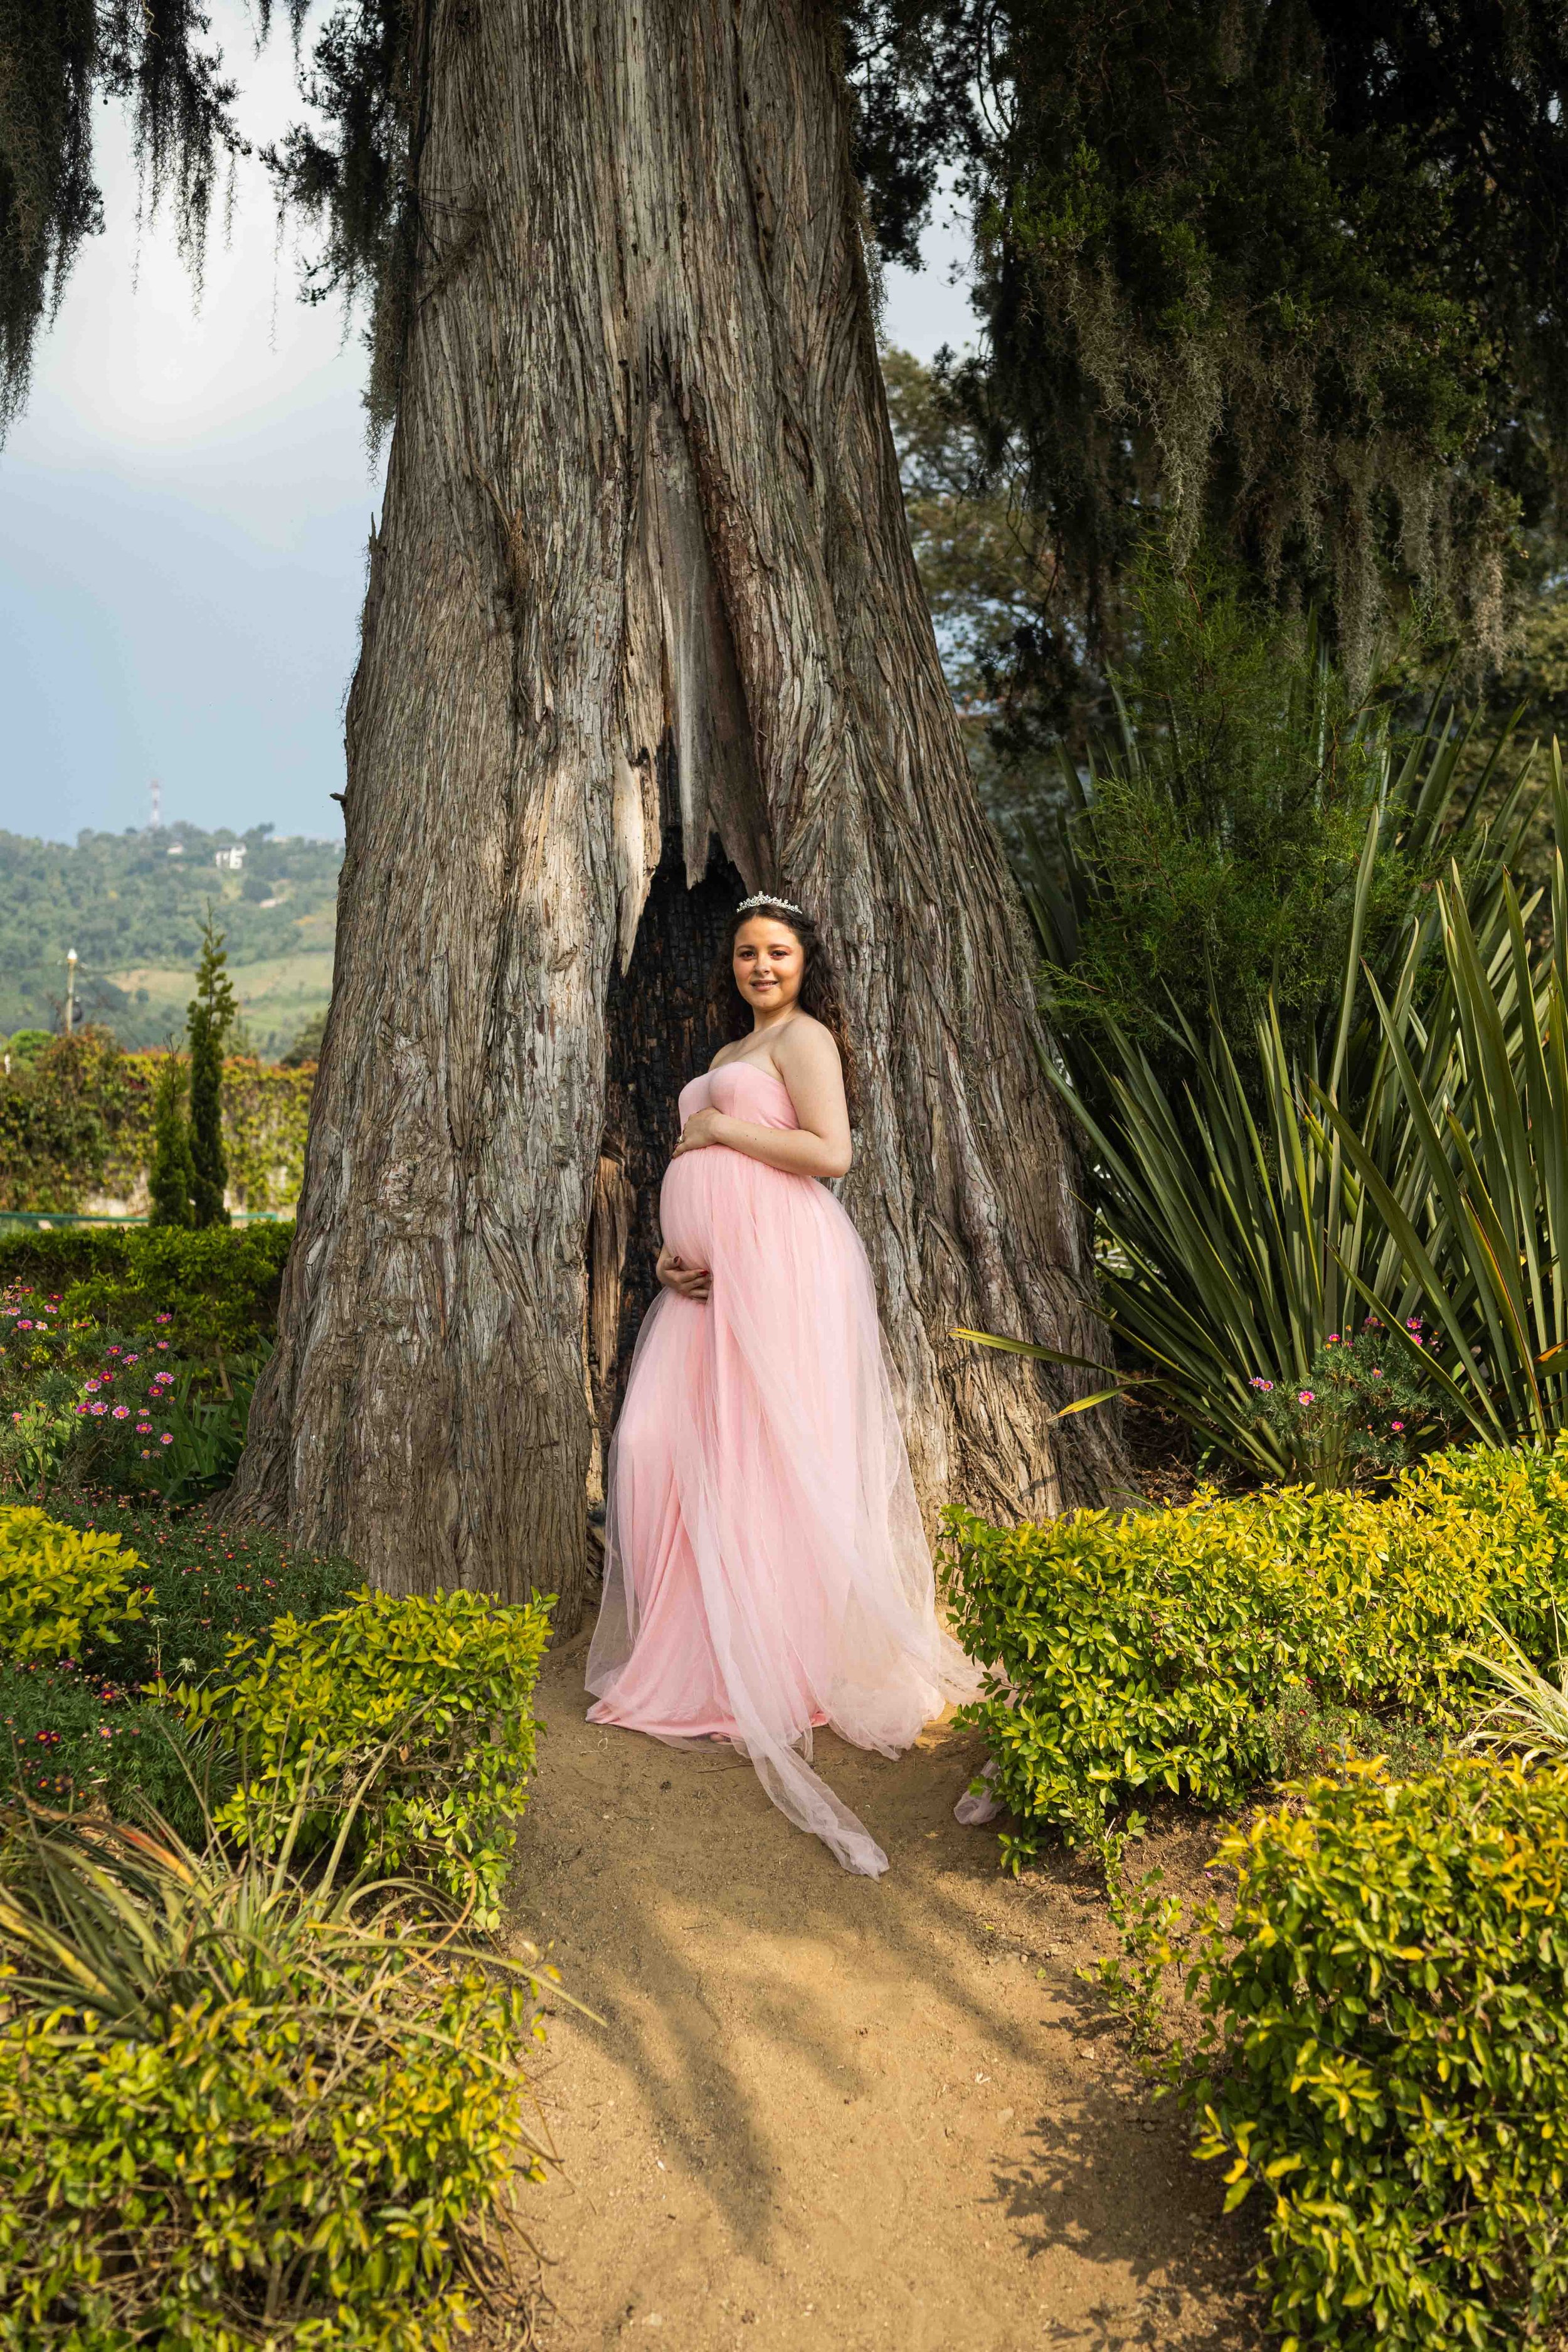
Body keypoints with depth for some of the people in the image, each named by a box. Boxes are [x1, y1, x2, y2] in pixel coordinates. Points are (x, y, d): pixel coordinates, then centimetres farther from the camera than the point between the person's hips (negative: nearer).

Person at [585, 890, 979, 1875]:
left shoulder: (807, 1036, 1)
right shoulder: (728, 1056, 25)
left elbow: (829, 1152, -14)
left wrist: (719, 1128, -7)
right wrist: (673, 1254, 8)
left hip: (781, 1266, -8)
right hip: (710, 1275, 8)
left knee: (775, 1453, -7)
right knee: (657, 1445, 2)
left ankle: (799, 1661, 4)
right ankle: (700, 1652, 13)